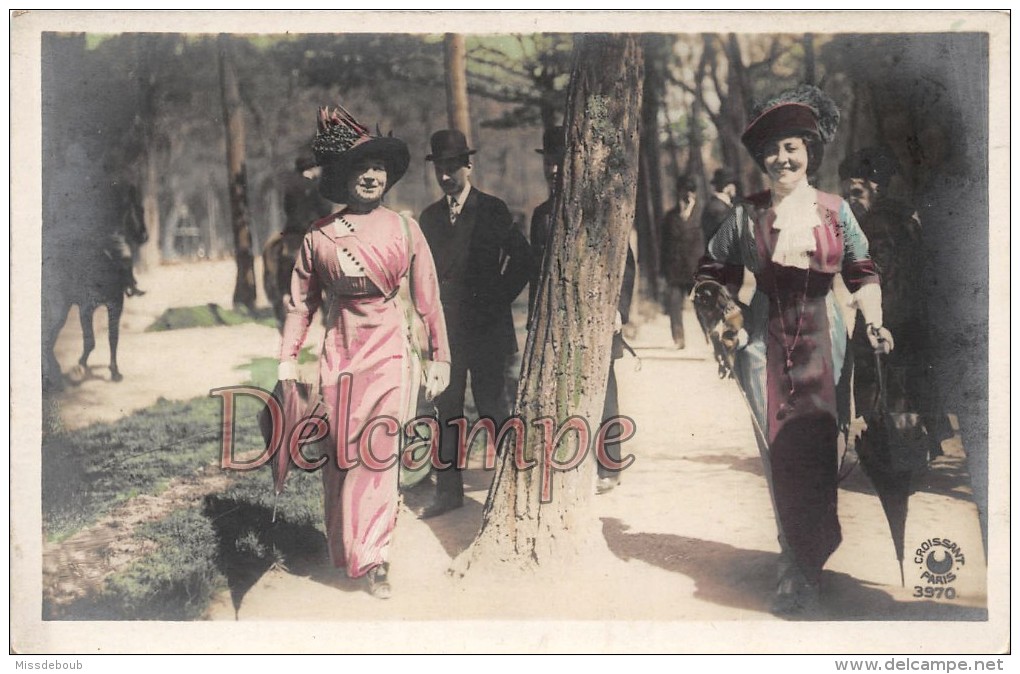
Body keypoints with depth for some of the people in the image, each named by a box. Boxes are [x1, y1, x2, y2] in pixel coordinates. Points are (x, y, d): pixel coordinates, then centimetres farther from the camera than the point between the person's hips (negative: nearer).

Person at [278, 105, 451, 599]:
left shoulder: (404, 230, 0)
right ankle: (343, 552, 24)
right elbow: (301, 303, 9)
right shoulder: (319, 237, 1)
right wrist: (287, 359, 6)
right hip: (339, 355, 1)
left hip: (390, 354, -1)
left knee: (380, 455, -6)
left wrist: (439, 358, 7)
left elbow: (428, 299, 5)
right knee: (339, 458, 7)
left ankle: (373, 559, 1)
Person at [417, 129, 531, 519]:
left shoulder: (492, 210, -1)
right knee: (446, 410, 6)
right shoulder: (430, 217, 13)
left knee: (492, 407, -2)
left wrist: (499, 299, -5)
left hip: (486, 326, -4)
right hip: (445, 328, 4)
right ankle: (449, 491, 12)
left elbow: (522, 259, -1)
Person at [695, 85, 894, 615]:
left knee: (817, 453, -2)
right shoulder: (747, 216, 4)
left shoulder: (836, 211, 5)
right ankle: (802, 566, 14)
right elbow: (714, 273, 12)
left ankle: (802, 570, 10)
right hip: (765, 346, 0)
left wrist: (874, 324, -4)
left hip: (821, 342, 0)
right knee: (780, 456, -1)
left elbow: (862, 274, 8)